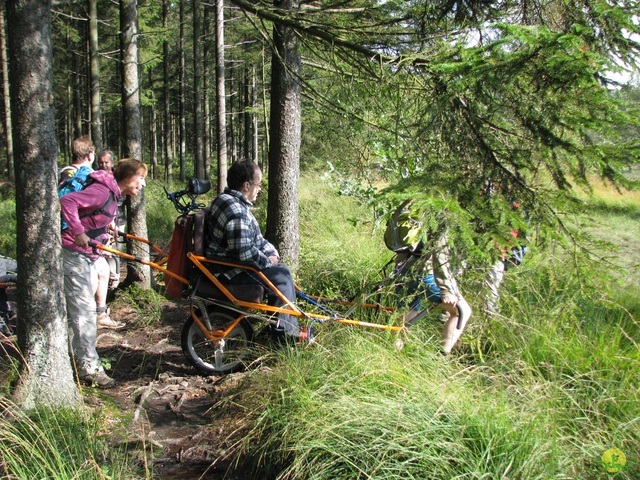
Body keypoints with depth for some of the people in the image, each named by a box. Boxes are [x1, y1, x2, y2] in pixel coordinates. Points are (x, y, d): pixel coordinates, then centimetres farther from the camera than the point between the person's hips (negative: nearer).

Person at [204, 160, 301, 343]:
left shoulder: (228, 200, 10)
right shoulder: (236, 212, -26)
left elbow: (256, 238, 17)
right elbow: (245, 253, -31)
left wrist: (272, 253, 4)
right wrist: (268, 262, -14)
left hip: (224, 264, 11)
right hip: (230, 272, -11)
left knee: (281, 268, 12)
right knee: (281, 274, -12)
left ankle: (289, 326, 15)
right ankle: (285, 331, 1)